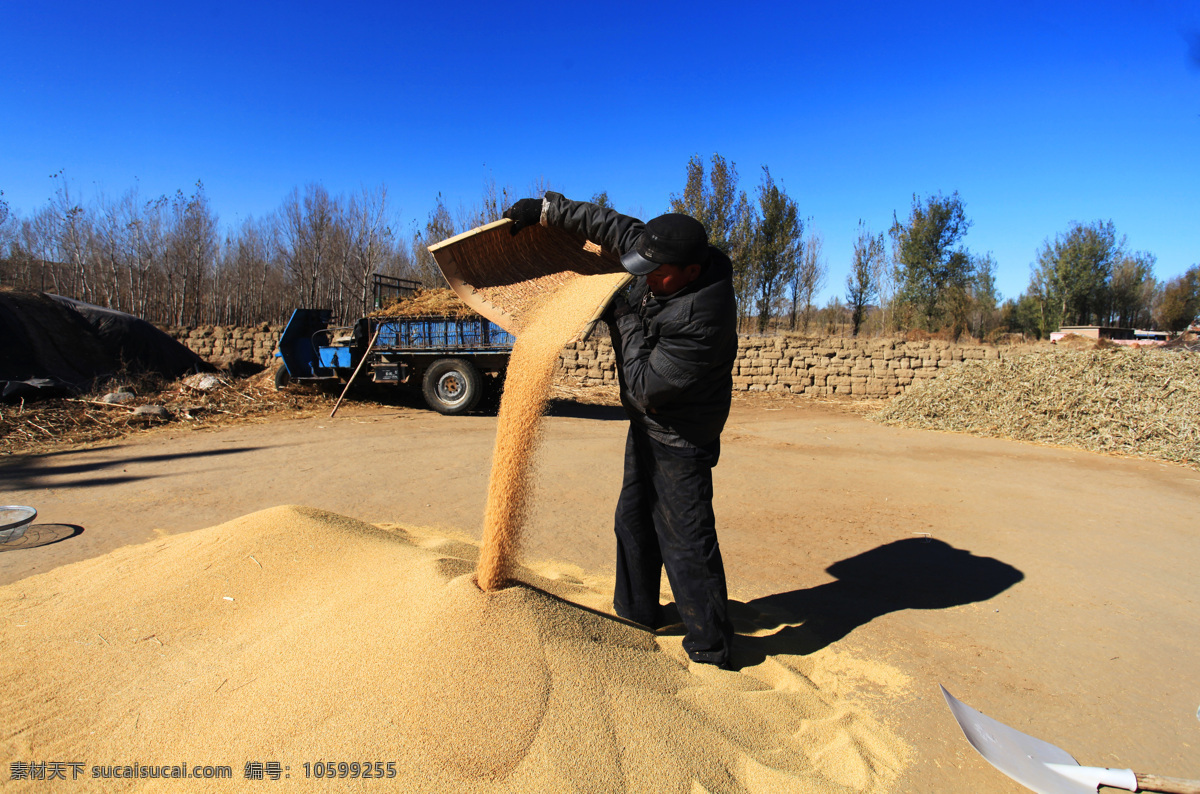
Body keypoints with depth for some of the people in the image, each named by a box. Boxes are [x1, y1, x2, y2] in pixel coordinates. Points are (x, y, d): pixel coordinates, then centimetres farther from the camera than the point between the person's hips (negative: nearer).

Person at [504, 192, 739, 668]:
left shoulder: (700, 323, -34)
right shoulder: (668, 262, -9)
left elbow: (645, 387, -29)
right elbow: (616, 227, 4)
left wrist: (624, 320, -20)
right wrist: (548, 210, 4)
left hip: (679, 438, -9)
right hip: (646, 424, 9)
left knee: (686, 541, -2)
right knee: (634, 520, 20)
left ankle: (710, 648, 18)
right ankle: (637, 613, 40)